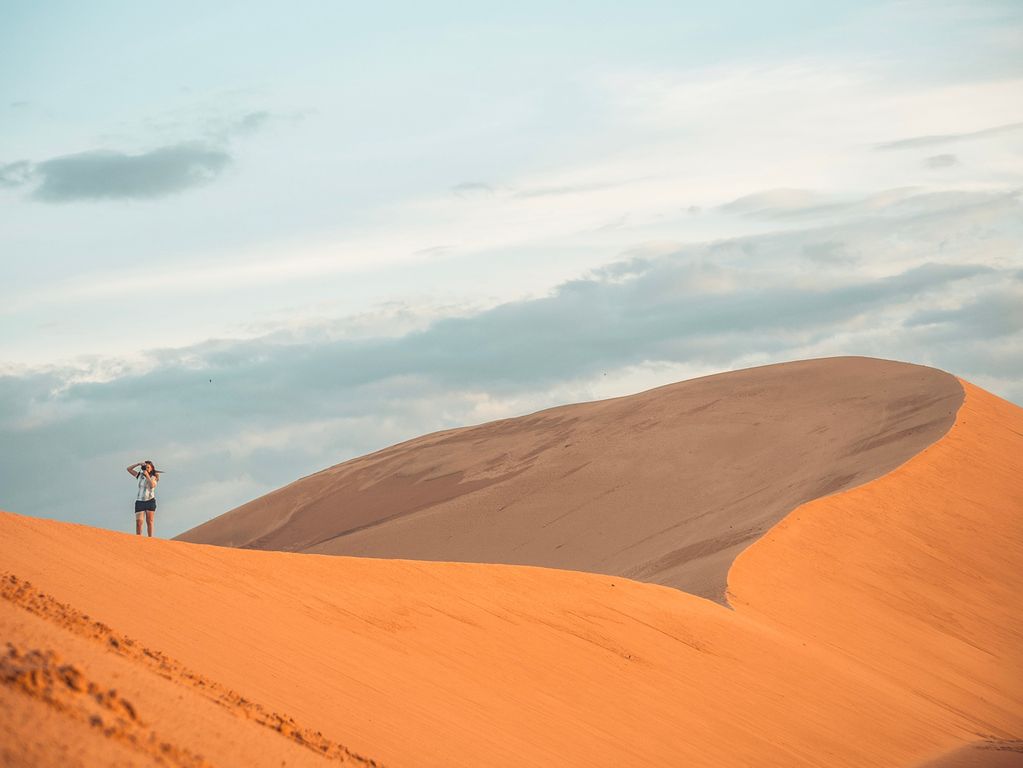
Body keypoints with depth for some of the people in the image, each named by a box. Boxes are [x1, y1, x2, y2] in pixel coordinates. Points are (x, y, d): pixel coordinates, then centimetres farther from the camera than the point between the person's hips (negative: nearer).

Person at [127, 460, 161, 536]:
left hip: (150, 501, -1)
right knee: (138, 523, -8)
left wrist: (147, 475, -17)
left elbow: (152, 486, -18)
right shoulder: (140, 475, 8)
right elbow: (129, 469, 4)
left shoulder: (154, 478, 3)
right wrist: (138, 463, -6)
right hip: (140, 501, 1)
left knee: (149, 522, -5)